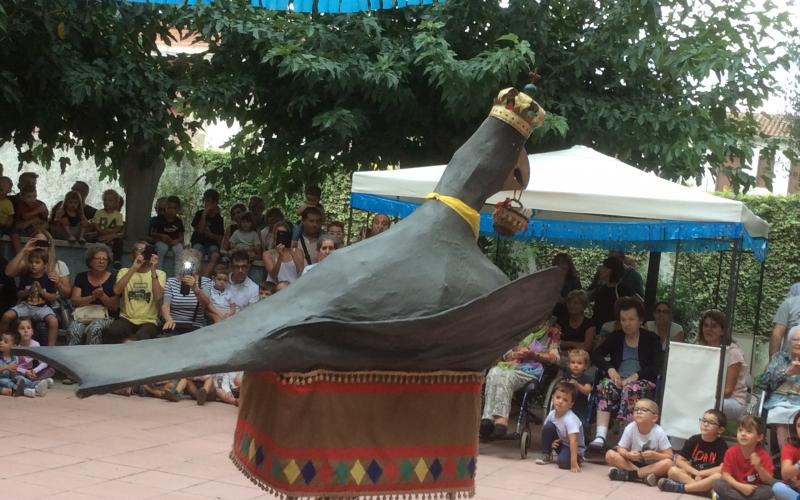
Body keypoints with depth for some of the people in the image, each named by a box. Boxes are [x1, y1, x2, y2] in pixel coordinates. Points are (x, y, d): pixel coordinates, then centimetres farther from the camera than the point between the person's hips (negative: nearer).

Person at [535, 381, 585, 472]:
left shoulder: (570, 419, -32)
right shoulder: (552, 414, -11)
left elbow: (573, 441, -38)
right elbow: (545, 431, 7)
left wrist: (574, 463, -43)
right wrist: (549, 441, -12)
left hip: (573, 448, -6)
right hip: (559, 443, 6)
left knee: (563, 462, -34)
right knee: (548, 426, -17)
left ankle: (577, 459, 1)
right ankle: (546, 456, -2)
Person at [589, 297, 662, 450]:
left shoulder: (652, 339, 9)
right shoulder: (616, 337, 18)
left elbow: (658, 367, -2)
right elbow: (596, 355, 10)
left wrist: (636, 376, -18)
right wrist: (610, 369, -10)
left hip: (643, 381, -2)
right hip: (618, 379, 2)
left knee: (631, 389, -37)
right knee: (606, 386, -32)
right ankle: (600, 435, -45)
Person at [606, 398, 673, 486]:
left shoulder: (659, 432, -16)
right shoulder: (630, 428, -13)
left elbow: (669, 456, -13)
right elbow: (621, 448, -7)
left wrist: (654, 455, -31)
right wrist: (628, 454, -29)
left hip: (652, 465, -2)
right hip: (633, 462, 2)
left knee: (668, 463, -32)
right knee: (610, 454, -20)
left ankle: (629, 474, -30)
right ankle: (645, 475, -27)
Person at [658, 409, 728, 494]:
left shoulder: (722, 445, -8)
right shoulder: (694, 440, 1)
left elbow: (723, 469, -20)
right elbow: (679, 460, -2)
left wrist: (700, 473, -17)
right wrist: (695, 472, -16)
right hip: (692, 475, 3)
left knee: (718, 476, -37)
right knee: (673, 470, -21)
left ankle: (680, 487, -35)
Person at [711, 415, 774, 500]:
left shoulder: (763, 455, -12)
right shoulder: (732, 452, -8)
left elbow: (770, 482, -16)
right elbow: (725, 475, -12)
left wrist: (759, 467, -33)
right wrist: (740, 486, -28)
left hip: (755, 490, -1)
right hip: (736, 487, 1)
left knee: (770, 490, -31)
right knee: (716, 483, -25)